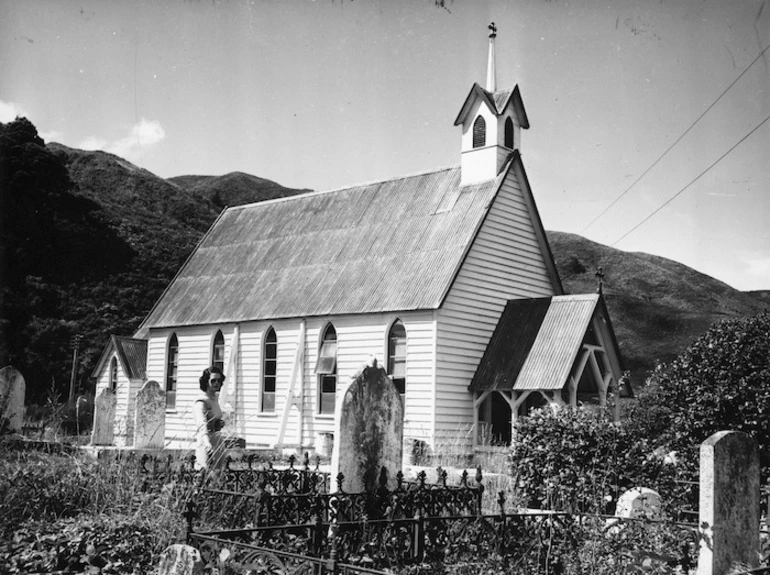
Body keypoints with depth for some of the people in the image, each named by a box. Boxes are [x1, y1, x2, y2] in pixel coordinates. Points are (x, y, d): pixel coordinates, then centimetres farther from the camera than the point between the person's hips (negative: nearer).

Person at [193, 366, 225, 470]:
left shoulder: (215, 398, 12)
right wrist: (207, 443, -47)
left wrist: (220, 423, 5)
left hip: (217, 445, 8)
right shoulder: (201, 402, -14)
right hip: (207, 450, -8)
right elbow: (202, 424, -30)